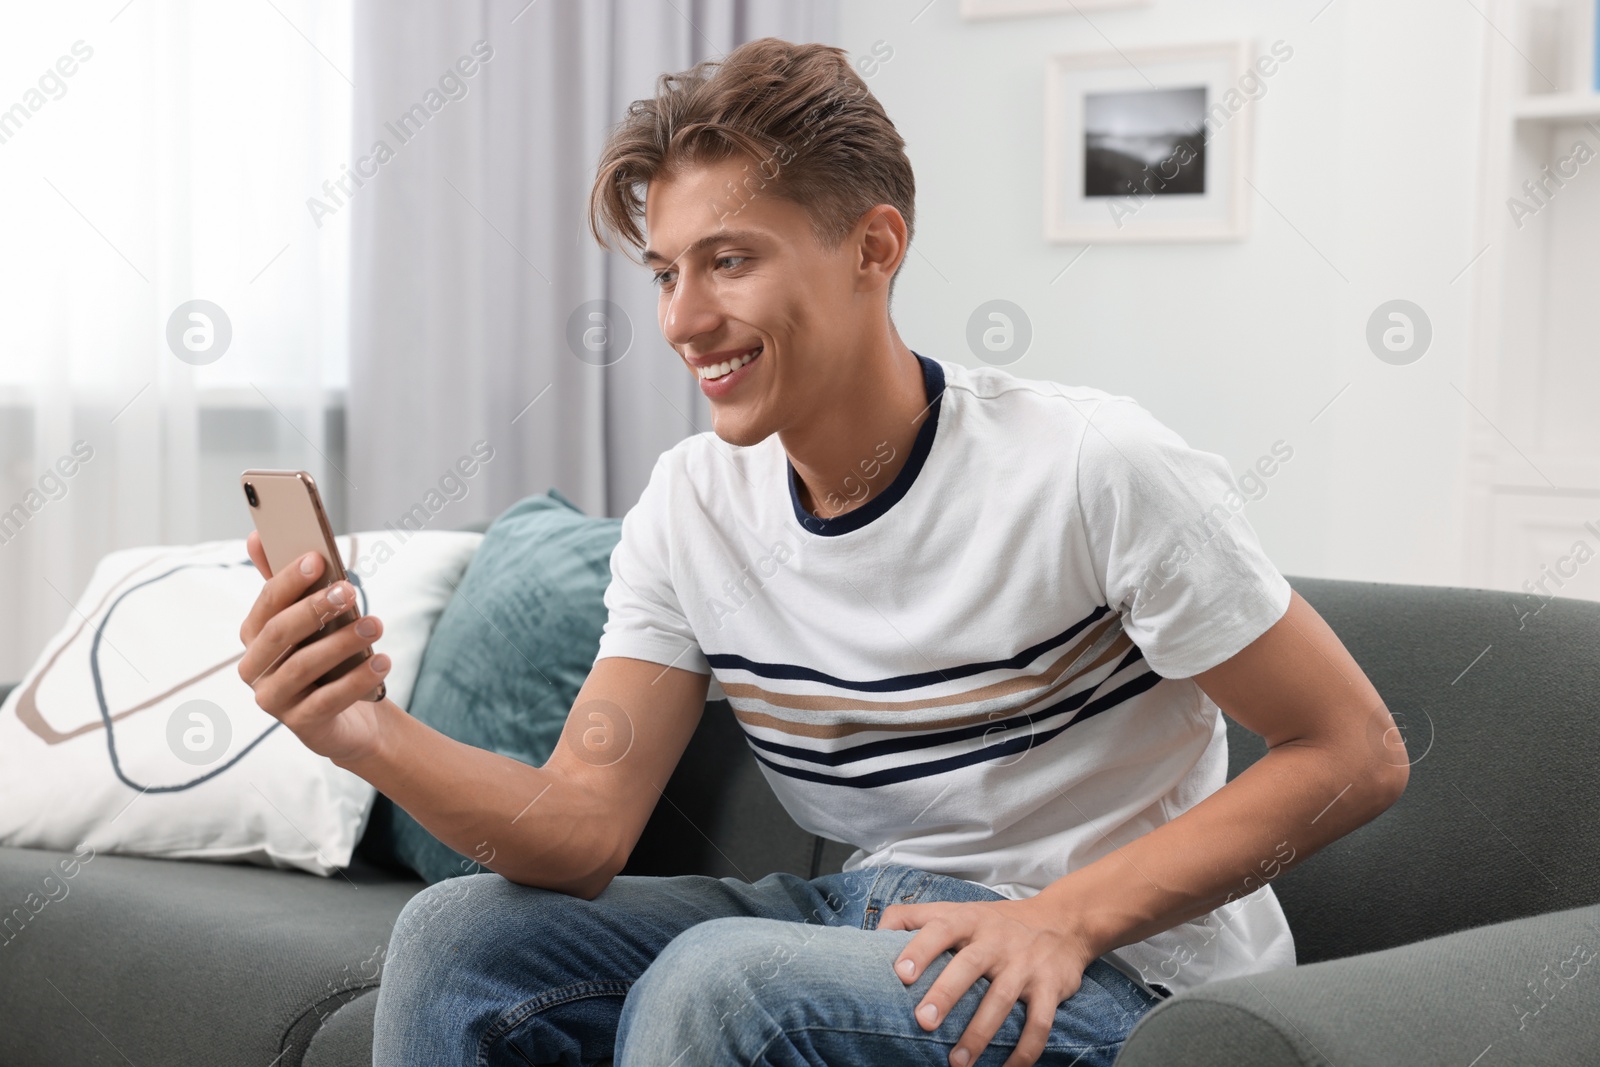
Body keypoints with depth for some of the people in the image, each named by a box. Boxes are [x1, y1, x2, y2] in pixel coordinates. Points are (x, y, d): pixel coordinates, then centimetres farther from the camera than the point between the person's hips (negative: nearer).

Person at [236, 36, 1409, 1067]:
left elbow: (1355, 755, -14)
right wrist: (368, 733, -25)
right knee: (457, 937, -7)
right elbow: (583, 832, -7)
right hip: (876, 912, 6)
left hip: (1118, 971, -6)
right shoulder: (695, 504, -1)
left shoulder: (1092, 471, -20)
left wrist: (1068, 915, -22)